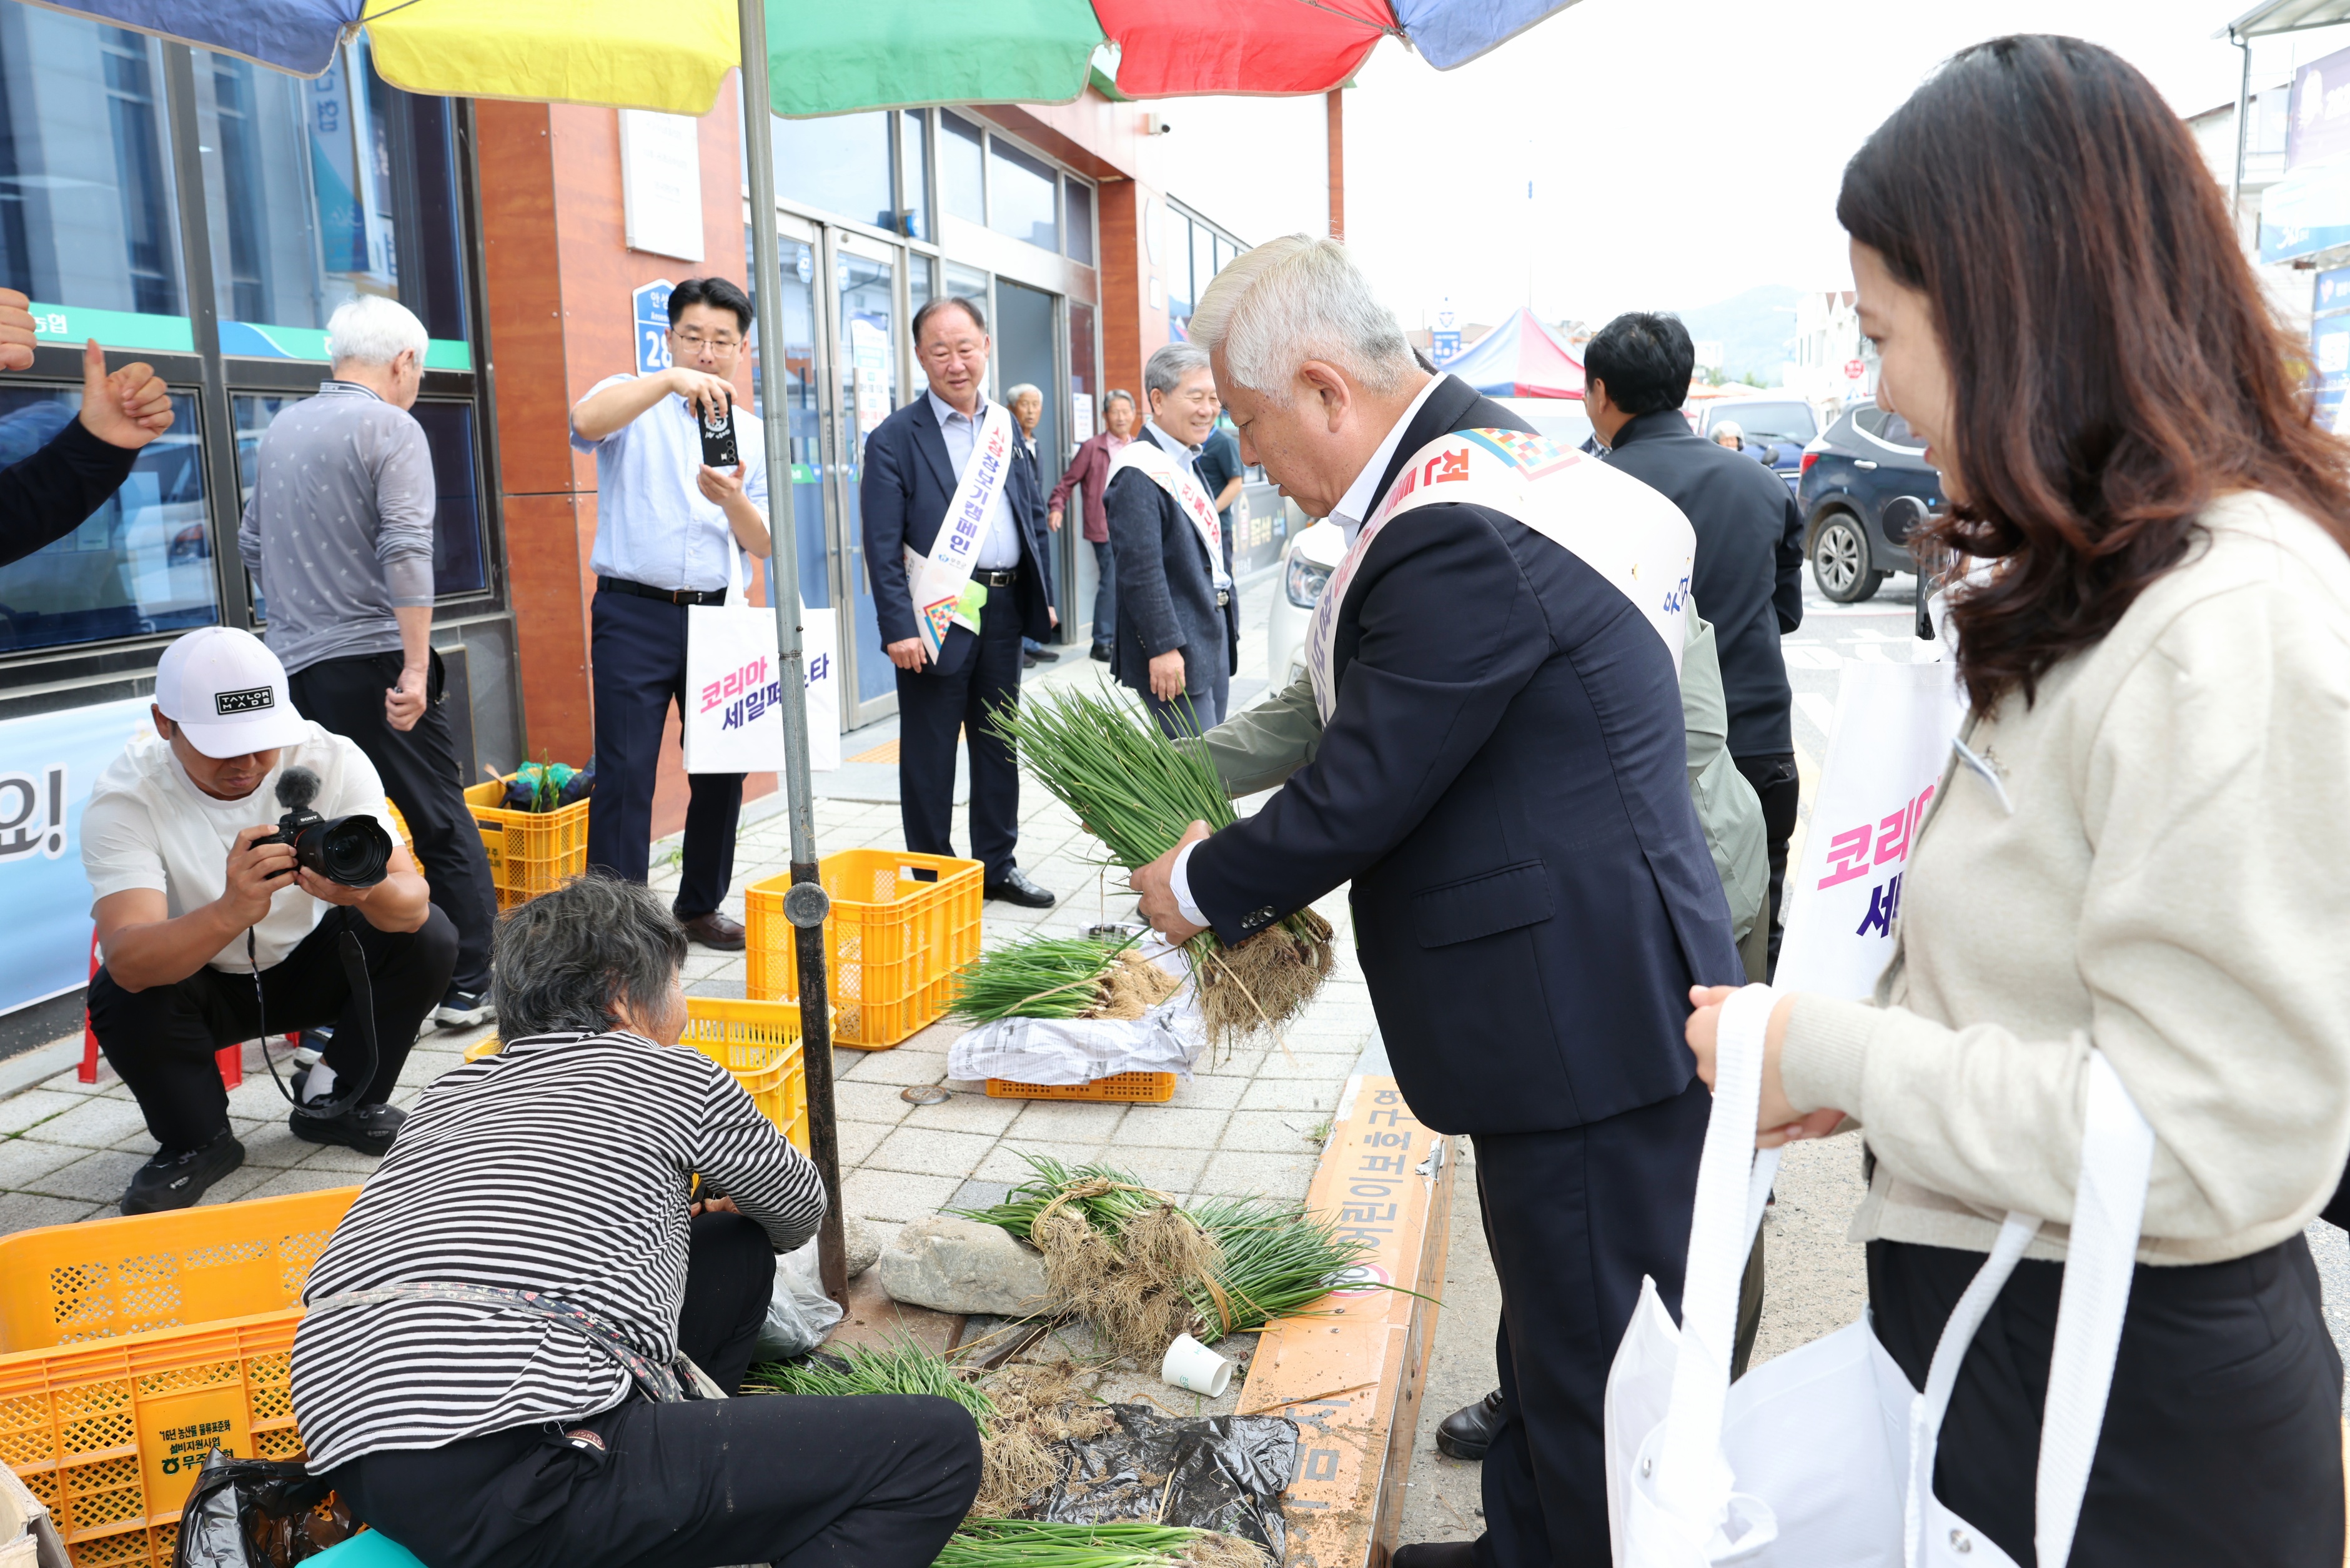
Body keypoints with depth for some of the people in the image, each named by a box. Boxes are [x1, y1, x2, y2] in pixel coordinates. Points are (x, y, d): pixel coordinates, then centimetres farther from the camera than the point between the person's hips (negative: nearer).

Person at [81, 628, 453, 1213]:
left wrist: (367, 890, -53)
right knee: (120, 996, -32)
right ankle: (197, 1142, -2)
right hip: (193, 984, -1)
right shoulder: (125, 796, -25)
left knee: (428, 938, -21)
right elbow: (129, 962, -39)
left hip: (309, 965, 2)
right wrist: (232, 911, -59)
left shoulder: (332, 759, -20)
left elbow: (413, 900, -29)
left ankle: (338, 1101, 1)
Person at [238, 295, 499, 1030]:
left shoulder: (281, 430, 15)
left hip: (295, 666, 7)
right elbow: (406, 551, -18)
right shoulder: (391, 428, -7)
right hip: (371, 660, -6)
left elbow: (252, 545, 22)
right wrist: (416, 668, -20)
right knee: (444, 826, 4)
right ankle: (468, 988, 9)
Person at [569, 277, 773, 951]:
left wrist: (732, 500, -16)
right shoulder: (634, 404, 5)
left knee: (722, 769, 7)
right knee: (625, 772, -7)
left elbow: (764, 546, 5)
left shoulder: (753, 435, 14)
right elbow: (586, 421, -21)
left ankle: (701, 906, 23)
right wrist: (672, 380, -31)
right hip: (635, 615, -4)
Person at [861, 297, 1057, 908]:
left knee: (999, 743, 14)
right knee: (929, 754, 4)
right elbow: (883, 544, -11)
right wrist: (898, 627, -17)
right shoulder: (894, 438, -6)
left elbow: (1031, 514, 18)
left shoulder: (1004, 426, 11)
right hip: (938, 616, -6)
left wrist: (1043, 595, 12)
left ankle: (998, 865, 26)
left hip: (1004, 610, 6)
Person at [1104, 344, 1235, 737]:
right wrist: (1163, 647, -24)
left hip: (1212, 646, 10)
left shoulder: (1187, 465, 17)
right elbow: (1140, 568, -21)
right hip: (1174, 656, -10)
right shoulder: (1141, 473, -15)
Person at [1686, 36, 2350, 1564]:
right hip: (1990, 1307, 9)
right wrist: (1857, 1059, 3)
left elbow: (2212, 1139, -26)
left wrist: (1837, 1055, -18)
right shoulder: (2095, 585, 7)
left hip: (2127, 1397, -9)